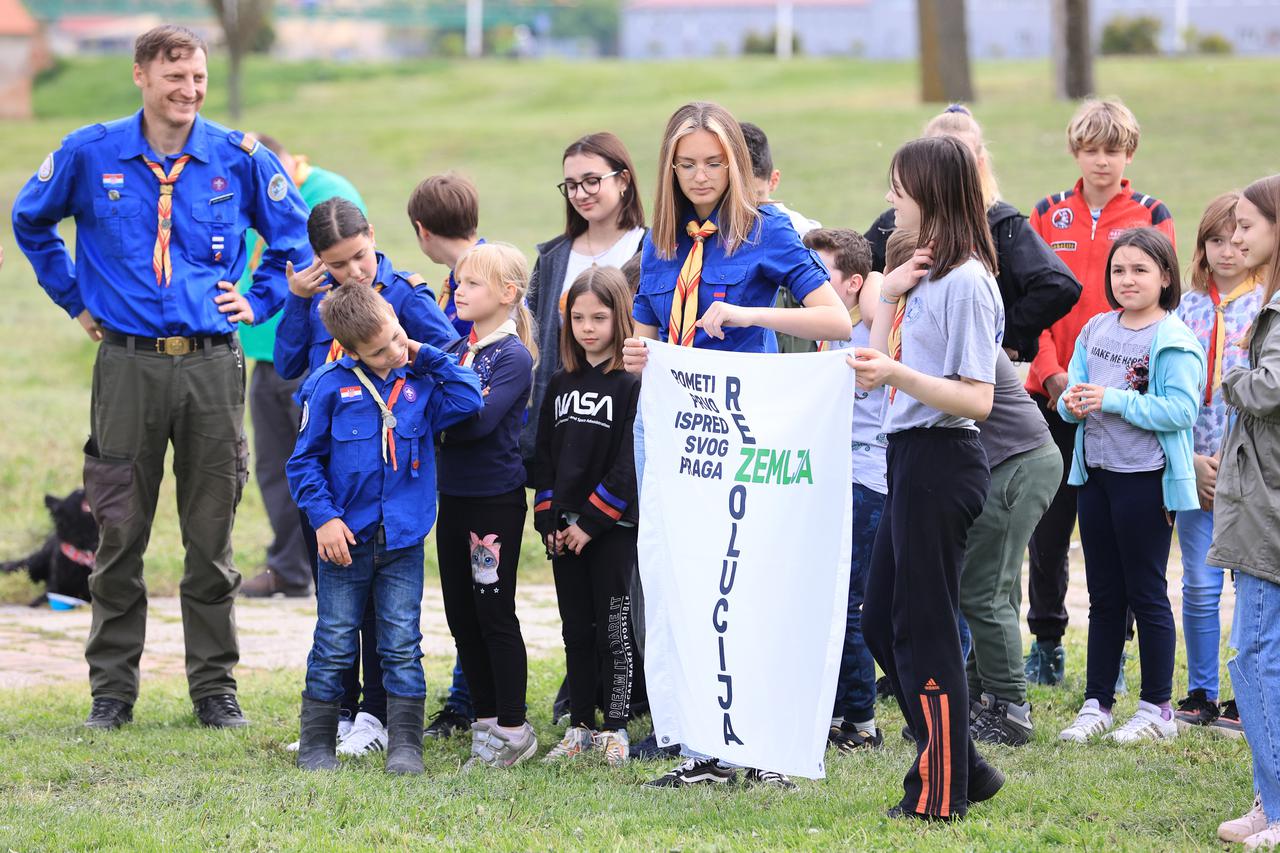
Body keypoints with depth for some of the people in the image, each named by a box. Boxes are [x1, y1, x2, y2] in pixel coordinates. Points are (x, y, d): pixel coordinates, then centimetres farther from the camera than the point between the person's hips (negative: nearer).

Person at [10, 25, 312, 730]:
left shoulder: (240, 159, 2)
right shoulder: (90, 154, 1)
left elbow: (296, 235, 16)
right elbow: (30, 221, 17)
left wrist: (259, 301, 7)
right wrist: (76, 299, 13)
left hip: (212, 365, 1)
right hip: (127, 365, 0)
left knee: (211, 539, 5)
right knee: (119, 536, 2)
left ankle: (215, 688, 14)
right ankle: (112, 690, 12)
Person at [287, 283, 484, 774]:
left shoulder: (419, 382, 3)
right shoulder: (331, 385, -6)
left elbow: (468, 401, -7)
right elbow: (305, 460, -2)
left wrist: (426, 356, -5)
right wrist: (323, 516, -10)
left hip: (404, 539, 2)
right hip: (347, 537, -2)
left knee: (402, 646, 3)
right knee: (335, 647, 5)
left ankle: (405, 745, 7)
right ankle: (316, 745, 13)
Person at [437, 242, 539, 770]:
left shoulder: (514, 357, -11)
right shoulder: (454, 349, 10)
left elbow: (479, 420, -23)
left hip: (496, 502, -7)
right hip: (453, 498, 7)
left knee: (494, 614, -2)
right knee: (461, 616, 12)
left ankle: (512, 728, 7)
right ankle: (485, 720, 22)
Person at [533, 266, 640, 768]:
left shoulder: (632, 385, -8)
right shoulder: (560, 385, 12)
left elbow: (630, 463, -13)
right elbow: (544, 456, 12)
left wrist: (591, 521, -14)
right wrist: (549, 520, 1)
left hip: (612, 527, -6)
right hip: (565, 532, 6)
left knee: (613, 629, -2)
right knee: (576, 630, 10)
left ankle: (615, 731, 3)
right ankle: (580, 729, 16)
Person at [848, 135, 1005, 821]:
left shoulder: (965, 281, -15)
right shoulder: (922, 272, 14)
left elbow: (977, 400, -19)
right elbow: (879, 368, 15)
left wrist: (897, 375, -29)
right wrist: (886, 299, 3)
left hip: (943, 462, -10)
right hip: (909, 458, 10)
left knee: (924, 628, -3)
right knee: (881, 623, 14)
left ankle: (941, 795, 7)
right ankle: (962, 768, 22)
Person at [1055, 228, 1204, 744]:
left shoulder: (1174, 340, -10)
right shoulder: (1096, 331, 10)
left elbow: (1180, 410, -19)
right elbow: (1072, 391, 13)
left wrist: (1113, 400, -22)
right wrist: (1073, 403, -10)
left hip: (1145, 479, -6)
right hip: (1096, 472, 6)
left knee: (1146, 594, 1)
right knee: (1104, 596, 12)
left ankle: (1156, 710, 9)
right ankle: (1096, 705, 18)